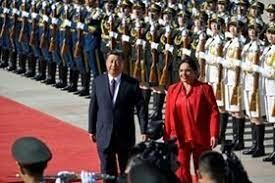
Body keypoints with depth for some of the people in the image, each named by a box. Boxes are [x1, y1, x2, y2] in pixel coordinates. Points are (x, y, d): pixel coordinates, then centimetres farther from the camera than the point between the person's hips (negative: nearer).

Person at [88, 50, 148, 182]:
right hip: (104, 134, 1)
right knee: (107, 171, 9)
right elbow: (93, 107, 4)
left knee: (127, 171, 11)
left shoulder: (132, 83, -6)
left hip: (125, 135, -1)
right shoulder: (98, 82, 0)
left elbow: (141, 108, -6)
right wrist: (92, 129, 5)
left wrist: (143, 130, -12)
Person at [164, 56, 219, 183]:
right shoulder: (172, 89, 7)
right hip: (179, 138, 2)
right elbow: (168, 115, 8)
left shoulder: (204, 88, -3)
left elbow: (214, 112, -6)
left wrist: (214, 134, -13)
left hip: (200, 138, -2)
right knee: (181, 172, 0)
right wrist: (167, 137, 5)